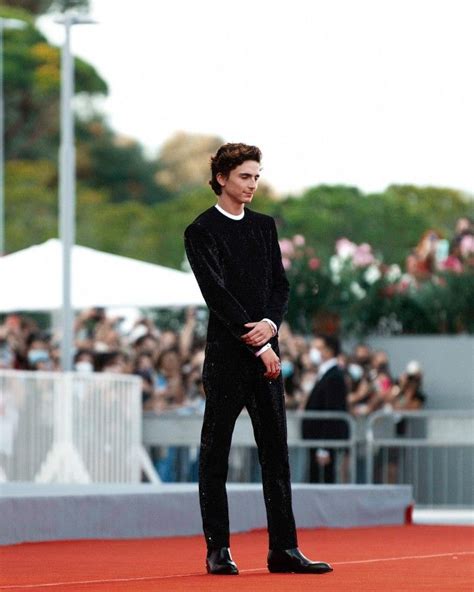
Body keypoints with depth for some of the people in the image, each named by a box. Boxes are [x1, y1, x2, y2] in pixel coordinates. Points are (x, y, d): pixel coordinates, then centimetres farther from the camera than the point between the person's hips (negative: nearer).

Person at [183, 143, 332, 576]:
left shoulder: (265, 226, 16)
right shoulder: (201, 232, -3)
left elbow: (280, 285, 12)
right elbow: (217, 294, -11)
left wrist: (271, 323, -8)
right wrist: (257, 345, -13)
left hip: (266, 352, 6)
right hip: (226, 354, -6)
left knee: (276, 452, 4)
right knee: (216, 454, -1)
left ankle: (283, 548, 6)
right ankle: (218, 550, 3)